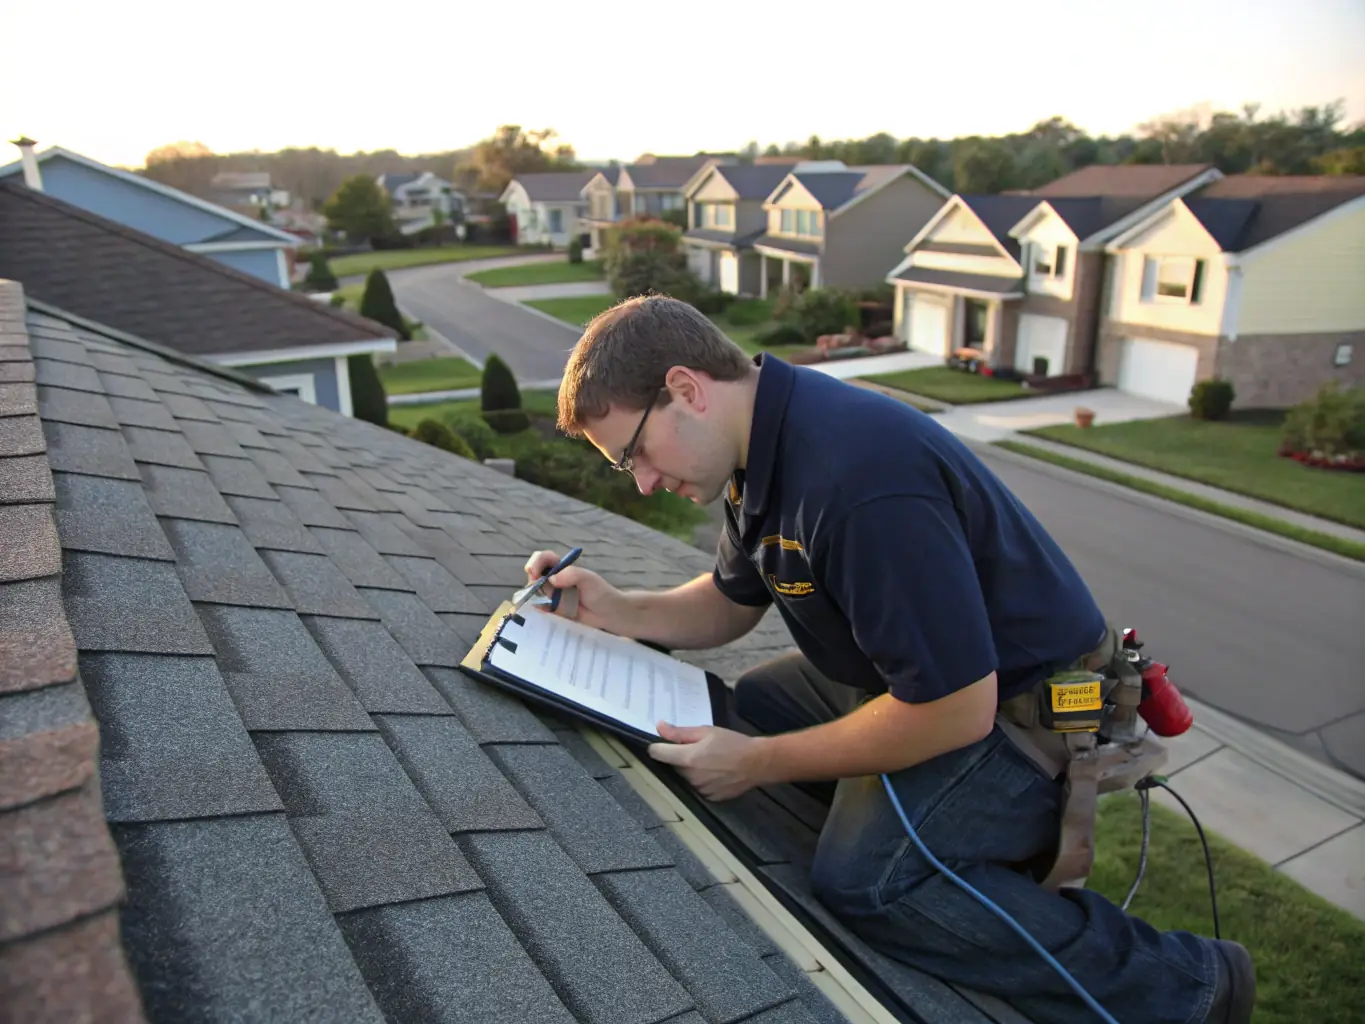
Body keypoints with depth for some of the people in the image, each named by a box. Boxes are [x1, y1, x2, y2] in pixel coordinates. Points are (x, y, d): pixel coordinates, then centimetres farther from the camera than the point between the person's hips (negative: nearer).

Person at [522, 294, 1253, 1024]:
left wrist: (757, 764, -20)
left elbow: (956, 711, -28)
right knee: (743, 707, 13)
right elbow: (732, 604, 13)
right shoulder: (764, 442, -2)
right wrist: (614, 610, -4)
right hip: (916, 672, 10)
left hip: (1020, 709, -9)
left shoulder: (859, 478, -33)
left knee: (863, 878, -26)